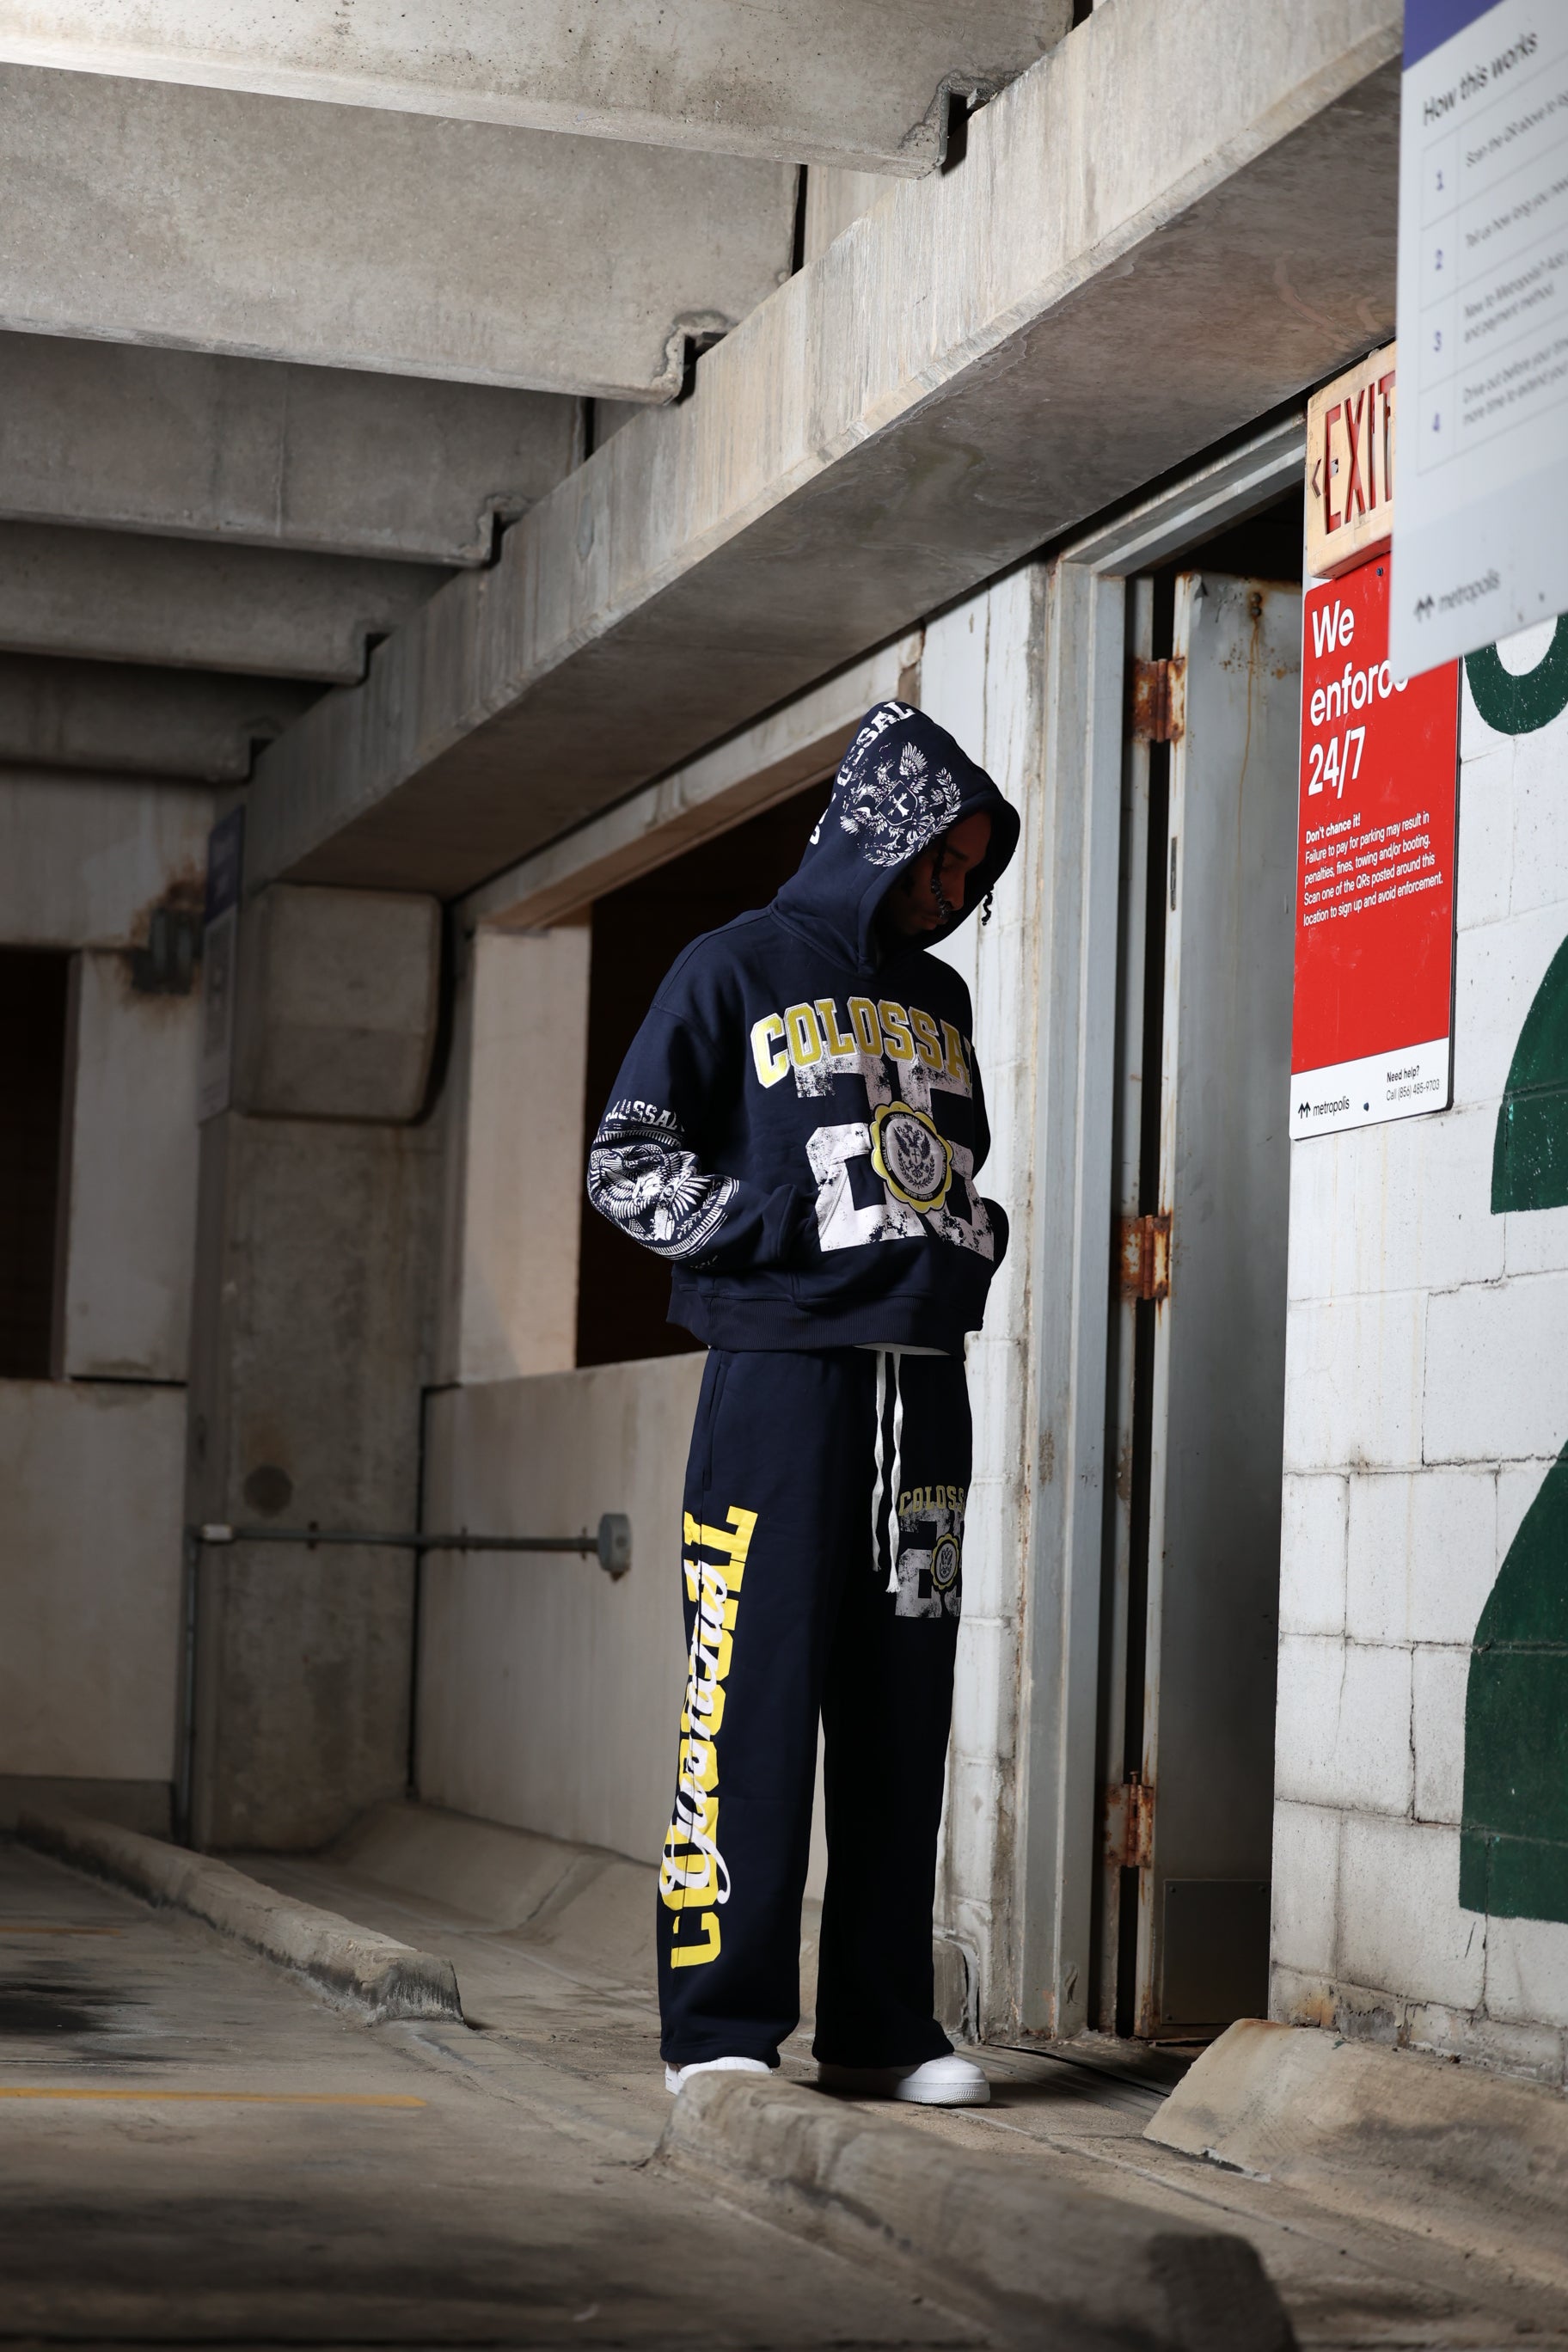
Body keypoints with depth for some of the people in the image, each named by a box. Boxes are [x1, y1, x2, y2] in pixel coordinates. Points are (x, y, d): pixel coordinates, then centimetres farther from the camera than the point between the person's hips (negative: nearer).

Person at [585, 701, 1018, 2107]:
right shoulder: (739, 972, 3)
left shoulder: (938, 1002, 20)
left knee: (901, 1710, 5)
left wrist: (975, 1234, 8)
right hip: (782, 1371, -6)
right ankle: (723, 2026, -2)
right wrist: (806, 1223, -11)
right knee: (755, 1695, -7)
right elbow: (627, 1167, -1)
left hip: (922, 1384, 6)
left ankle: (882, 2027, 10)